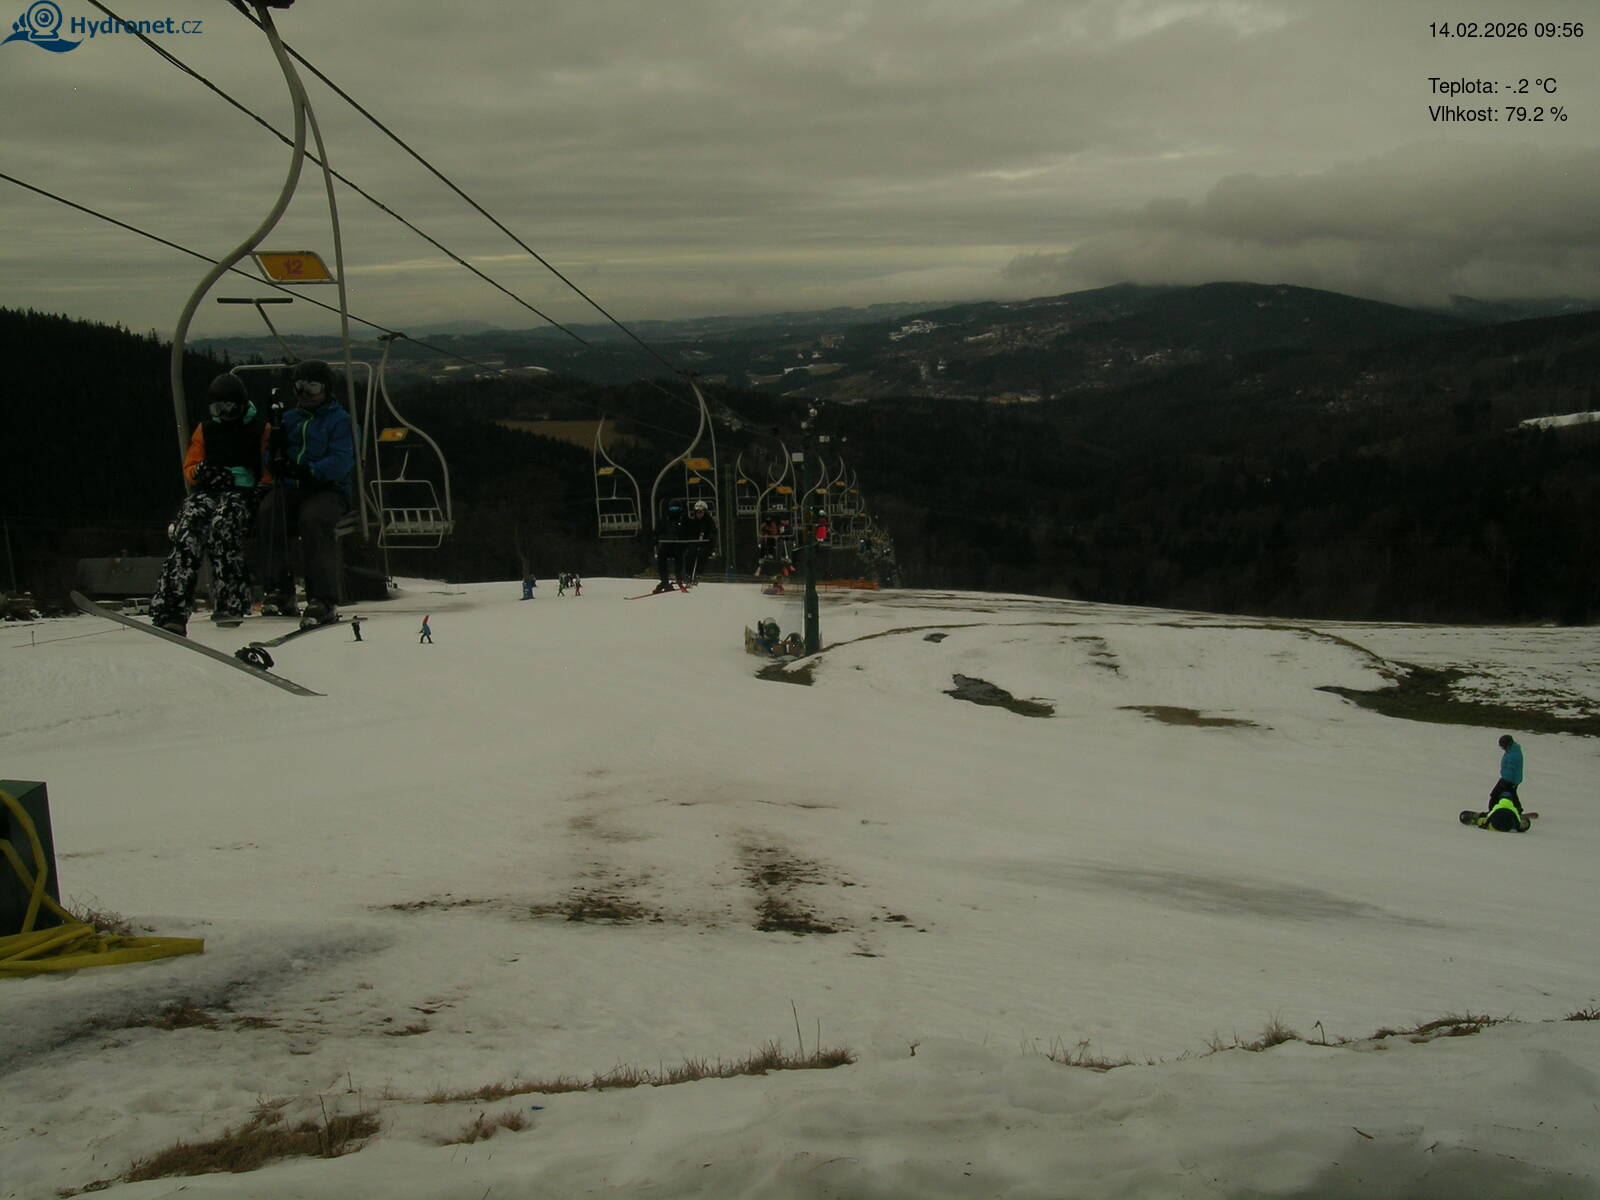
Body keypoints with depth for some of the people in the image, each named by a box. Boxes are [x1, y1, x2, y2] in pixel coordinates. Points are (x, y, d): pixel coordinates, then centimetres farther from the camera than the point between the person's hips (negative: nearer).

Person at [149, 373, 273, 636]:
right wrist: (200, 472, -5)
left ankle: (231, 601, -41)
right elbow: (189, 468, 20)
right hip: (206, 492, 3)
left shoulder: (259, 429, 12)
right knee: (187, 532, -30)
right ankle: (171, 607, -43)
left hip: (242, 493, -3)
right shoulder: (205, 429, 23)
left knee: (222, 524, -39)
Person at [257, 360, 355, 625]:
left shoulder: (339, 420, 5)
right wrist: (277, 460, -10)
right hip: (291, 489, 4)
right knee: (268, 513, -27)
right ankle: (279, 590, -21)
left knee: (312, 519, -35)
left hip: (329, 489, -4)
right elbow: (272, 454, 16)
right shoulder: (290, 418, 21)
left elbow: (342, 461, -10)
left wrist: (308, 471, -24)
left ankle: (324, 600, -33)